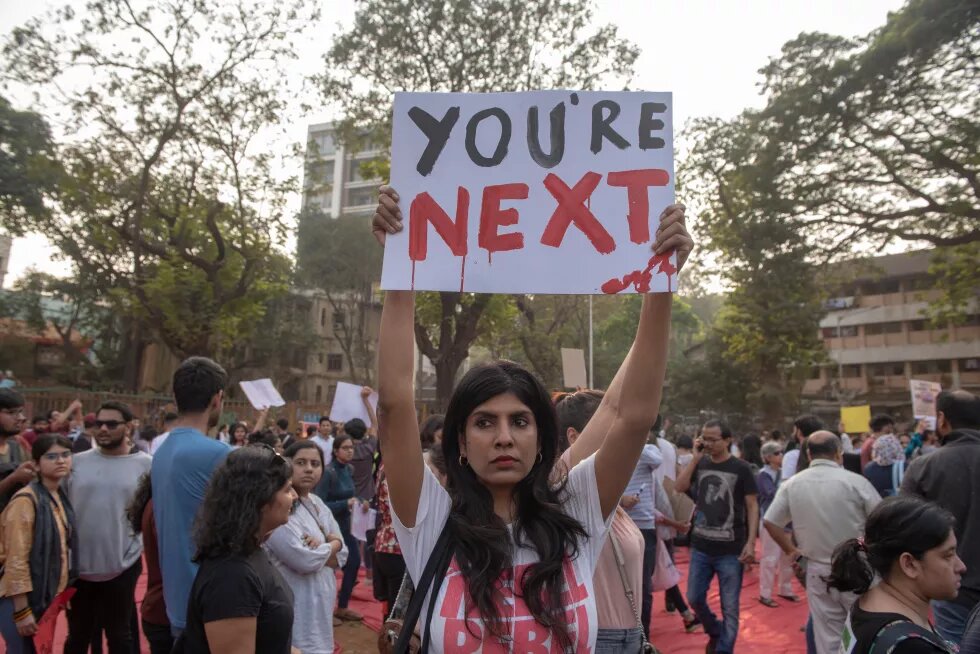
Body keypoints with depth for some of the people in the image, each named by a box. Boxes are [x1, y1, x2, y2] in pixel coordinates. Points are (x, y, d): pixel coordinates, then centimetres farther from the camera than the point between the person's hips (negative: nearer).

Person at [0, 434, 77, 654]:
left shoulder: (62, 497, 5)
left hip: (45, 596, 7)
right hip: (21, 598, -7)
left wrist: (61, 592, 14)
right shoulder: (26, 500, -19)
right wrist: (21, 610, -19)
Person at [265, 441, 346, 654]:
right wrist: (331, 545, -6)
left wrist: (319, 549, -14)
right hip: (298, 609, -8)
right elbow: (305, 561, -24)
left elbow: (342, 554, 7)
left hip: (319, 605, 8)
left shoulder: (318, 504, 8)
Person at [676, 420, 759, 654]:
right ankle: (715, 632, 38)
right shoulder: (700, 464, 4)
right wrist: (696, 458, -11)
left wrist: (751, 542, -13)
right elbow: (680, 487, -7)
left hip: (730, 550, -4)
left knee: (729, 607, 6)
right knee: (694, 598, 12)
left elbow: (752, 506, -5)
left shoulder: (741, 468, -7)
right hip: (701, 547, 4)